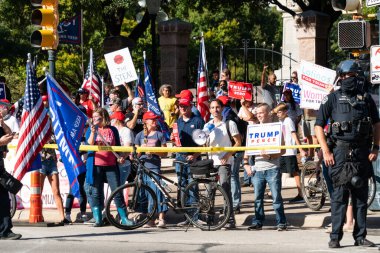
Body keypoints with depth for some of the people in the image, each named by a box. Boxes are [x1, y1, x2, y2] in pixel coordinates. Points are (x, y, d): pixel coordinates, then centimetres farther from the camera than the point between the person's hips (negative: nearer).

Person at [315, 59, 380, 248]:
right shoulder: (332, 99, 1)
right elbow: (319, 126, 0)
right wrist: (326, 151, -8)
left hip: (362, 153, 3)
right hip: (340, 152, -3)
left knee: (361, 195, 6)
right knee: (339, 194, -4)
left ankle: (360, 236, 13)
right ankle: (335, 237, -1)